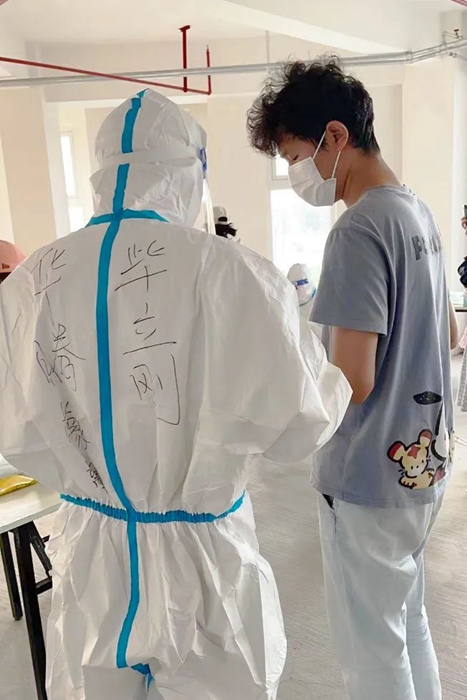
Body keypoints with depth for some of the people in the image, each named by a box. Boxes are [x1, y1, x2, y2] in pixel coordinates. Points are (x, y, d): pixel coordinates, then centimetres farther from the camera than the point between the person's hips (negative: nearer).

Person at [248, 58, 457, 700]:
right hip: (425, 461, 9)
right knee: (408, 621, 27)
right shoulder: (419, 212, 7)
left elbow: (351, 382, -25)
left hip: (370, 479, -9)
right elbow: (449, 334, 16)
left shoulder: (359, 231, -22)